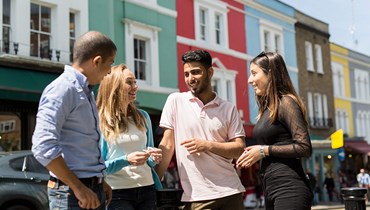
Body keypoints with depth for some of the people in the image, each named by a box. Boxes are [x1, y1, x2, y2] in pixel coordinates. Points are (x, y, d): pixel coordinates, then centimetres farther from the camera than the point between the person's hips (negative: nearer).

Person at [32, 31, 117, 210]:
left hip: (93, 189, 9)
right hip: (72, 193, -9)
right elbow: (43, 146, -24)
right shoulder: (63, 88, -14)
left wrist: (99, 182, 12)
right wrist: (78, 187, -21)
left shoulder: (85, 91, 15)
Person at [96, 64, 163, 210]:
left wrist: (154, 158, -4)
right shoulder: (100, 121, -4)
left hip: (147, 189, 4)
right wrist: (126, 160, -19)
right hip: (118, 193, -4)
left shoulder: (142, 117, 10)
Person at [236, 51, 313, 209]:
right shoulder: (267, 108, 16)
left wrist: (265, 150, -13)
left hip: (289, 188, -9)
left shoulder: (286, 102, -9)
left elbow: (304, 148, -16)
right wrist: (254, 154, 6)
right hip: (271, 190, 9)